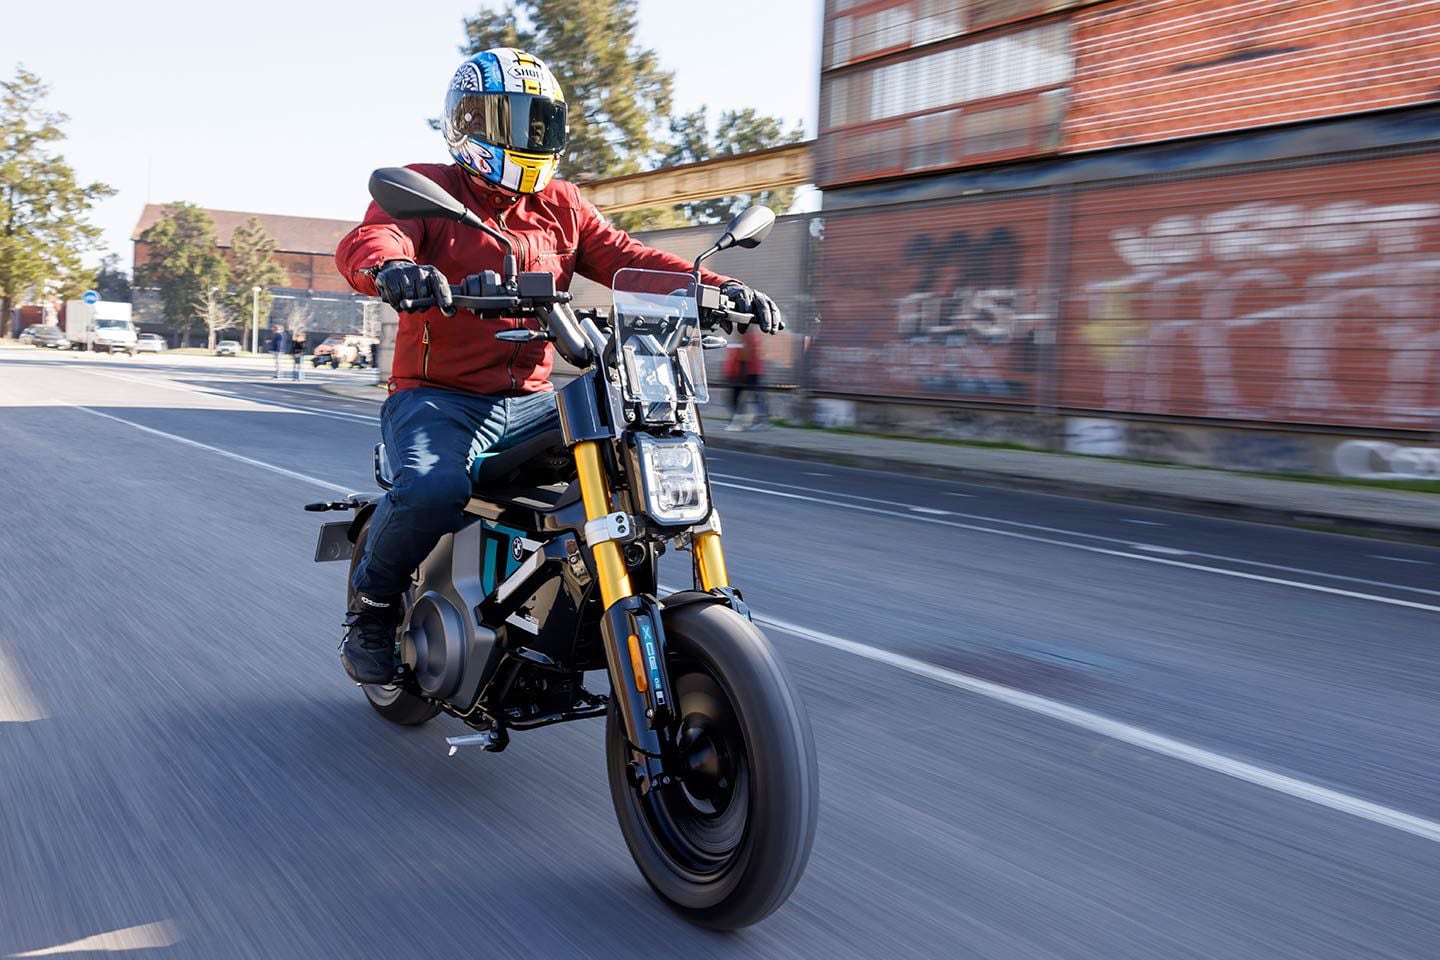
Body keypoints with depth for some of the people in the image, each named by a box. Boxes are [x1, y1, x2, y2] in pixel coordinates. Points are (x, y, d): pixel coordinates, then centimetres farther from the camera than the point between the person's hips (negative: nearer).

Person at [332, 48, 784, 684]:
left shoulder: (561, 206, 16)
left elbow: (626, 257, 4)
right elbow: (366, 239, -17)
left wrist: (718, 287, -14)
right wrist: (391, 267, -45)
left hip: (530, 400, 5)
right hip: (438, 396, -4)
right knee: (432, 489, -34)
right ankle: (372, 603, -1)